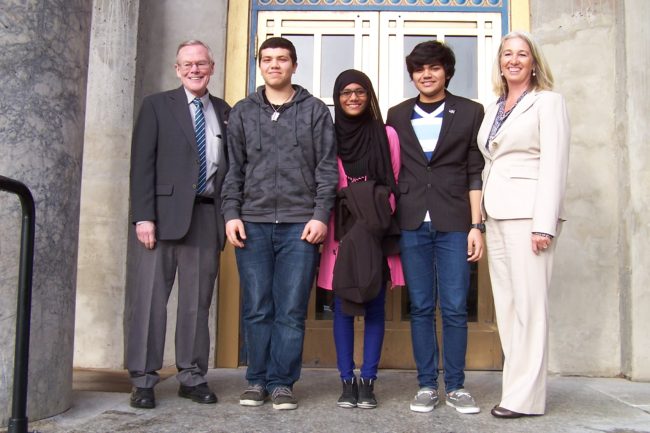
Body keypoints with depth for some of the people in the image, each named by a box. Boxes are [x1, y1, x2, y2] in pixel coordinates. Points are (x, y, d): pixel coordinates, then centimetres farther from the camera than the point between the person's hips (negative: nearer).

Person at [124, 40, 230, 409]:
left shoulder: (225, 112, 15)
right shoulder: (158, 105, 7)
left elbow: (232, 166, 13)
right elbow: (143, 163, 0)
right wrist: (143, 215, -9)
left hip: (207, 216, 3)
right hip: (164, 213, -2)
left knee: (198, 301, 6)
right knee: (149, 296, -1)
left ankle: (193, 376, 16)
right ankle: (144, 379, 8)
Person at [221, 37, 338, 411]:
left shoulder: (315, 110, 8)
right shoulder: (243, 112, 14)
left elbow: (327, 168, 3)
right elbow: (235, 168, 12)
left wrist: (320, 215, -6)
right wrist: (232, 214, 2)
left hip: (300, 224, -2)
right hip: (253, 224, 2)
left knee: (291, 310, 0)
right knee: (257, 309, 5)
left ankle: (282, 382, 11)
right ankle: (259, 380, 16)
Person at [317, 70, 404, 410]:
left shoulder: (386, 134, 6)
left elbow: (395, 183, 7)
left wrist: (382, 219, -2)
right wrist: (323, 227, -1)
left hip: (377, 233, 0)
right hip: (341, 232, 0)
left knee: (375, 306, 2)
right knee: (343, 306, 2)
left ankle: (368, 381, 11)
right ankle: (347, 381, 11)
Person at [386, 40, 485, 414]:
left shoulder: (470, 112, 7)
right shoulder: (398, 115, 13)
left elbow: (475, 173, 4)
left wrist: (476, 225, -3)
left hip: (454, 224, -1)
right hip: (412, 224, 2)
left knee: (455, 308, -1)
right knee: (421, 307, 5)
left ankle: (456, 386, 13)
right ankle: (427, 384, 15)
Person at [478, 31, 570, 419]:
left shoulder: (548, 102, 1)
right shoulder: (493, 109, 19)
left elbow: (554, 165, -8)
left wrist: (544, 224, -16)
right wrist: (481, 216, 9)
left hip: (528, 213, -7)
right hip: (497, 214, 7)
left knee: (529, 304, -6)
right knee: (506, 304, 7)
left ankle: (525, 396, 0)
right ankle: (515, 384, 14)